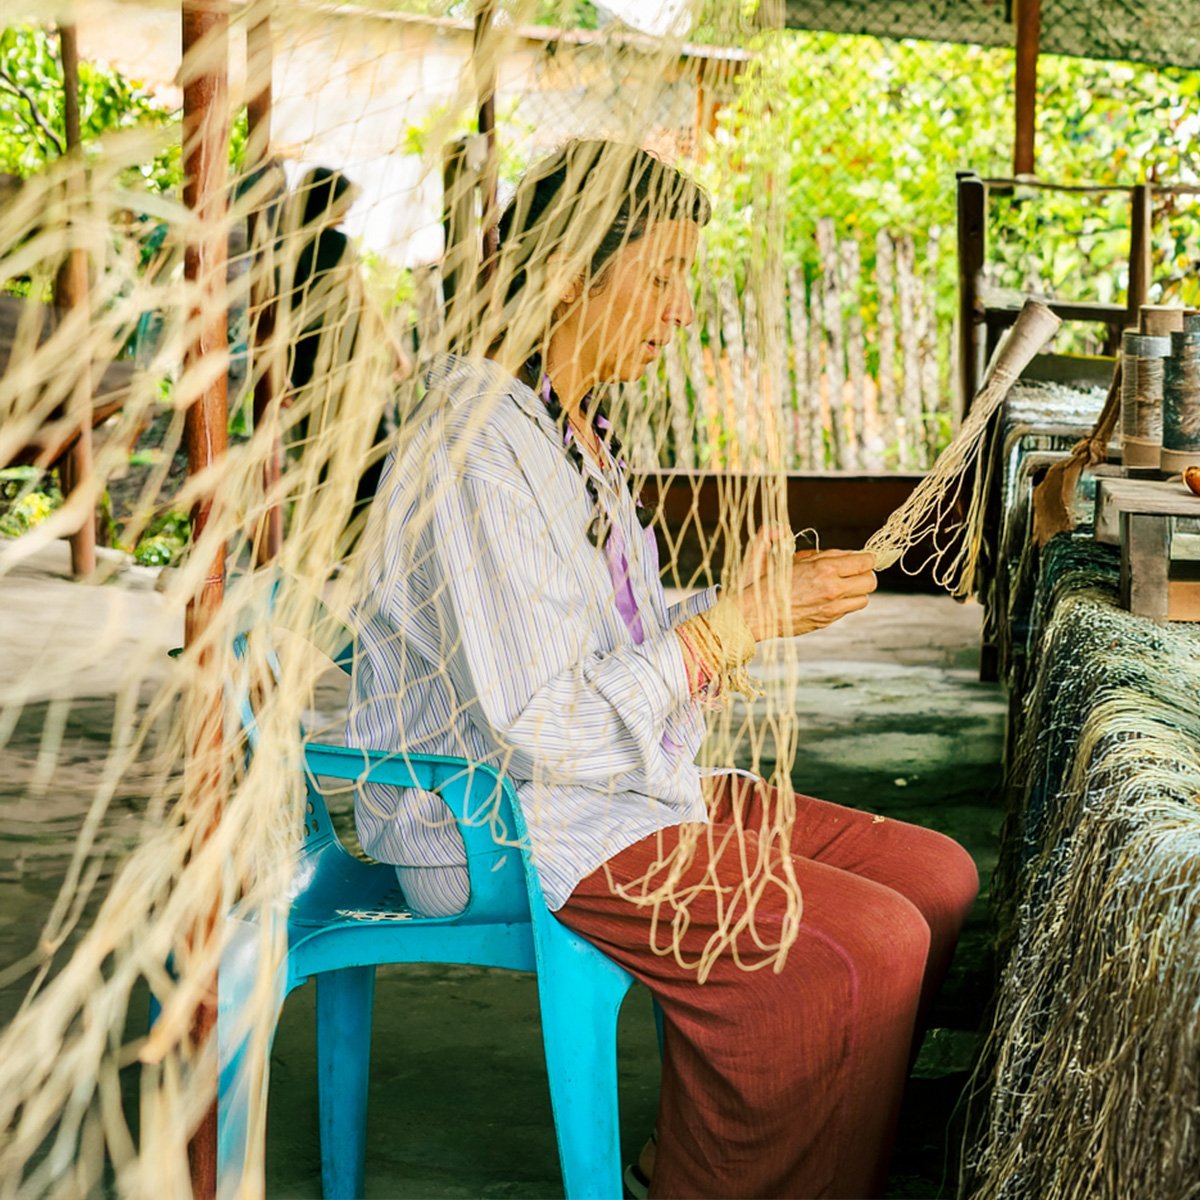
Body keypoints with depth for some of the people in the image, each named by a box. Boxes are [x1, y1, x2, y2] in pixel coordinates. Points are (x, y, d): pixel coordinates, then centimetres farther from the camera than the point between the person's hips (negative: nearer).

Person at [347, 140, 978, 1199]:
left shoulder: (578, 426, 12)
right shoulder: (474, 449, -21)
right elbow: (537, 730, -24)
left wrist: (756, 607, 1)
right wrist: (729, 627, -18)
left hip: (624, 784, 10)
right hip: (509, 829, -10)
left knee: (936, 876, 3)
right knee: (868, 948, -21)